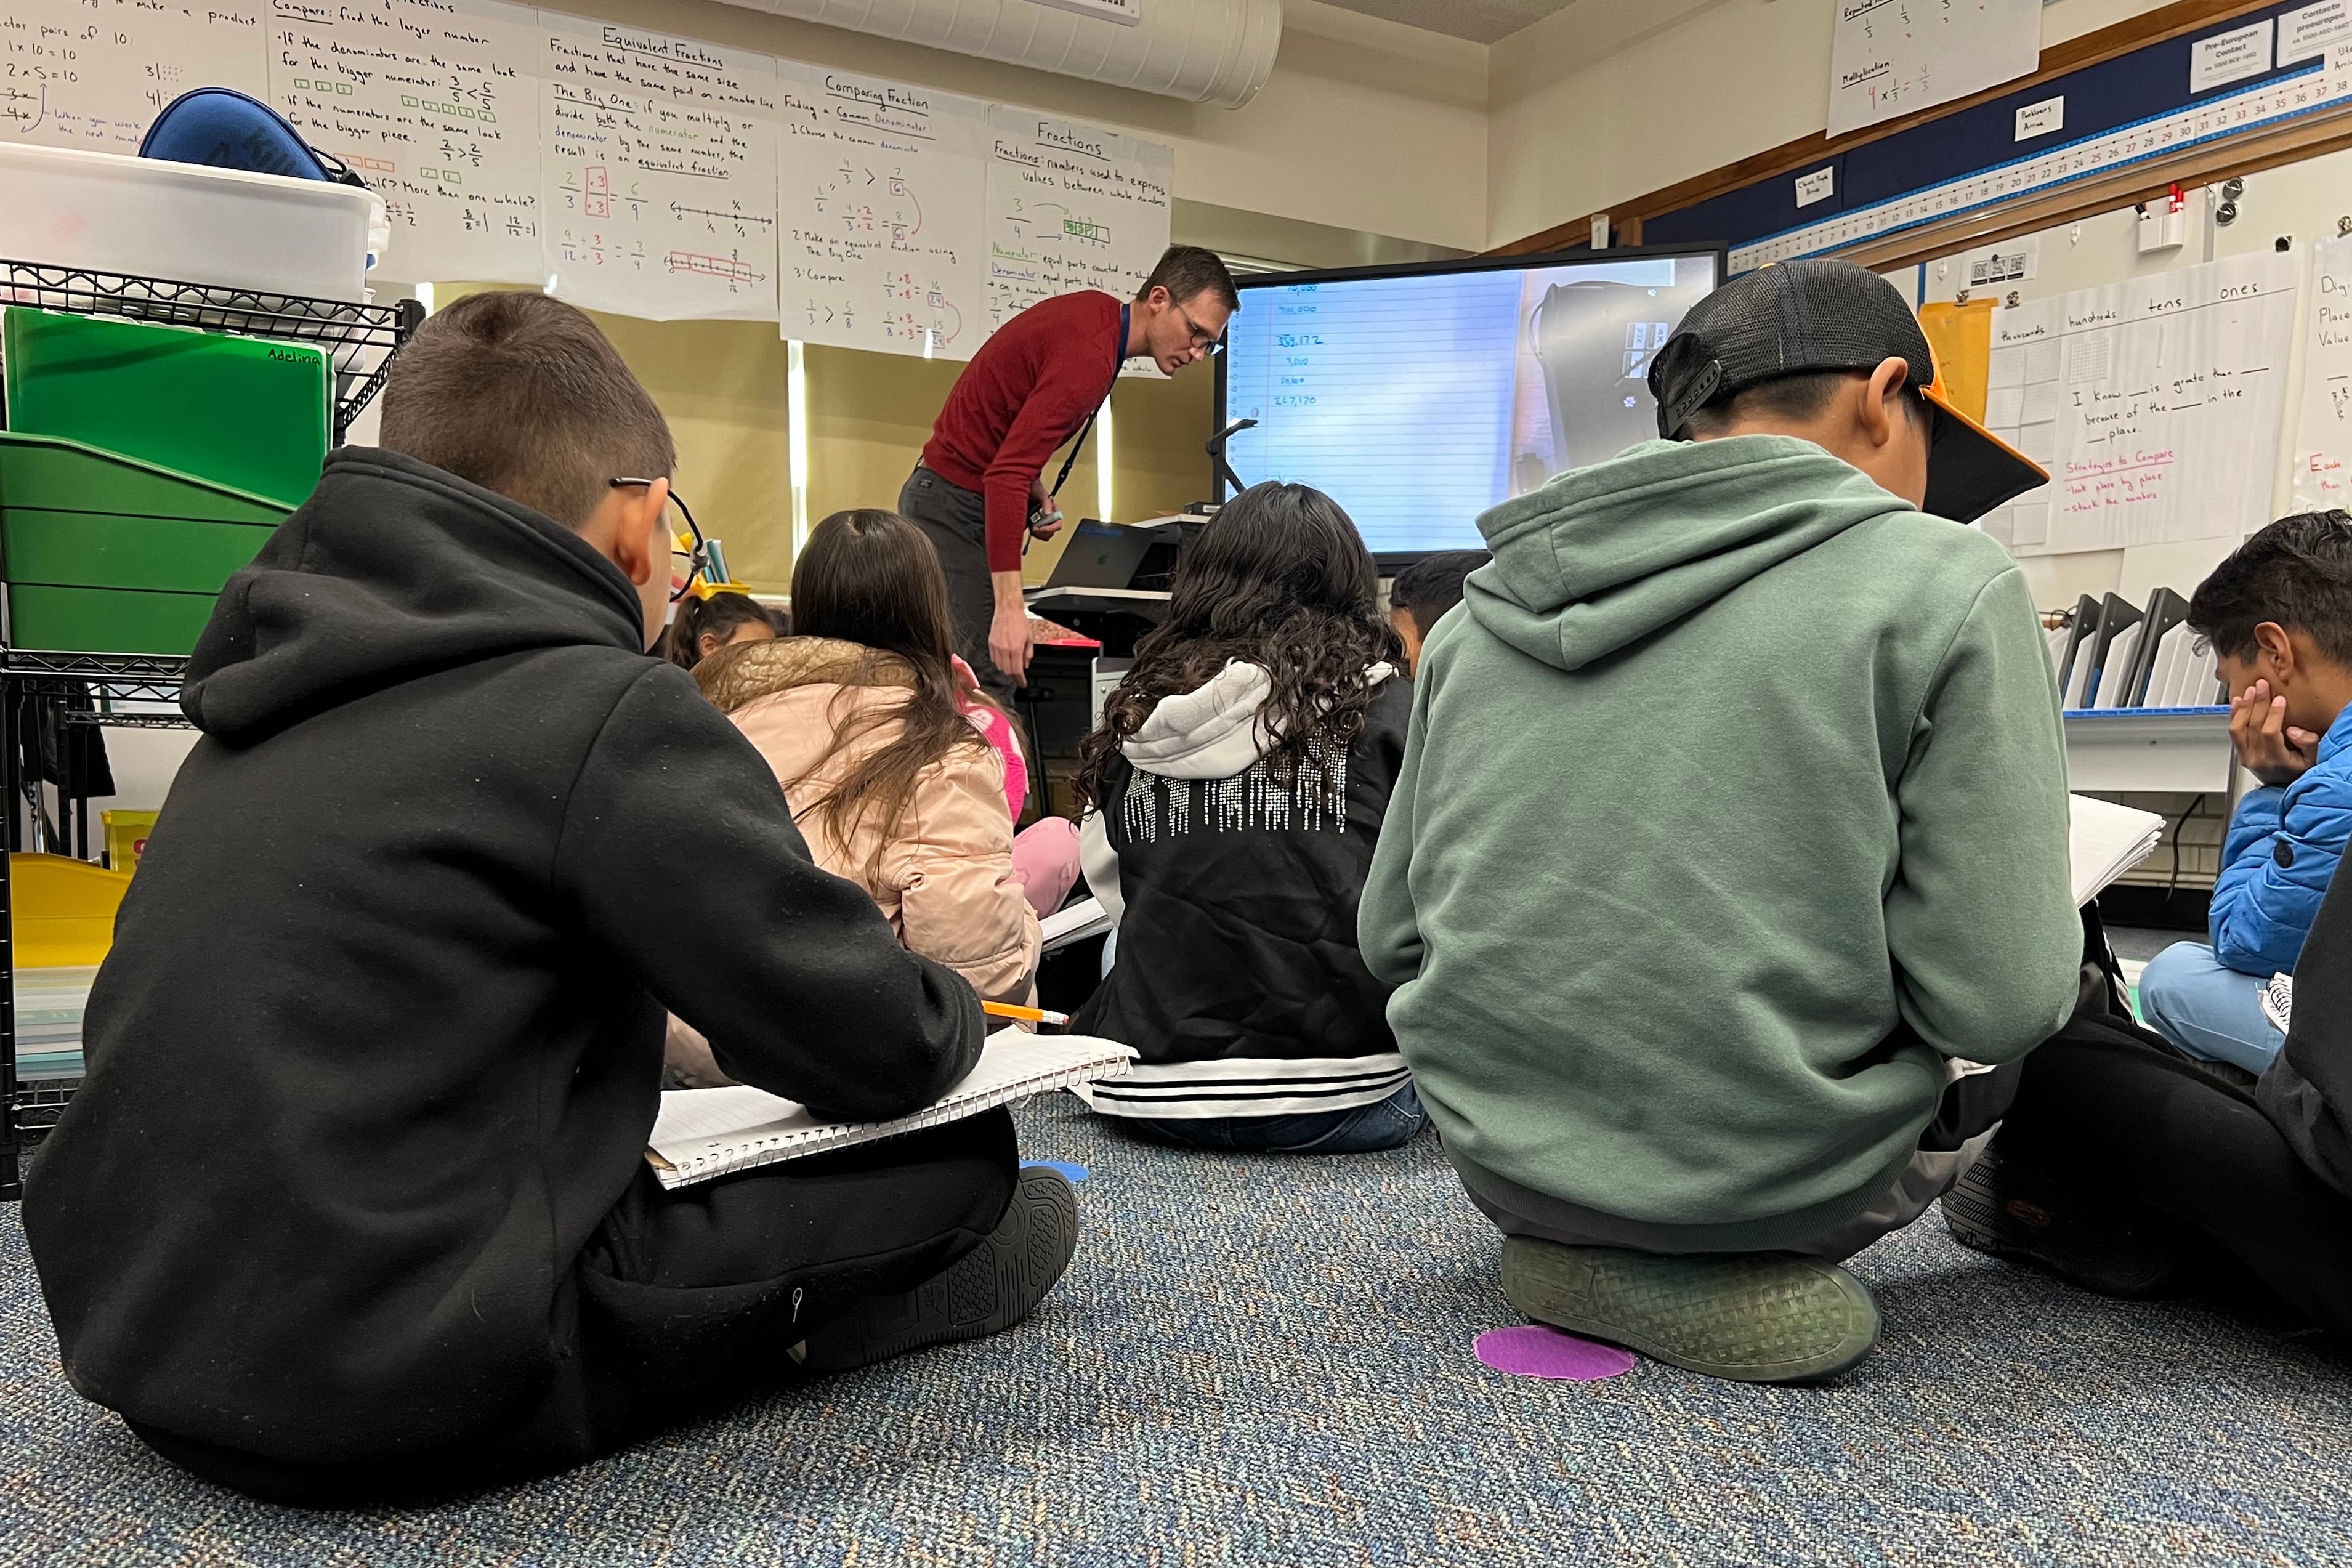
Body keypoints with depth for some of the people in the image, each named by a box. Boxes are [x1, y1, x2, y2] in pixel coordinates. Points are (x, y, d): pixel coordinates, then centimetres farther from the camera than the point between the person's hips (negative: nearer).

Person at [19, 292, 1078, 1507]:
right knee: (1009, 1207, -4)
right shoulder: (609, 716, -16)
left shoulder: (273, 702, 10)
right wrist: (950, 1010, 9)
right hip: (403, 1399, -9)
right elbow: (882, 1053, -13)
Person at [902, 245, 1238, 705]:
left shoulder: (1097, 312, 5)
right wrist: (1008, 607, -38)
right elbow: (1006, 476, -33)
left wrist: (1035, 489, 1)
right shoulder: (1090, 356, -25)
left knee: (992, 675, 10)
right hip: (954, 506, -10)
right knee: (987, 682, -13)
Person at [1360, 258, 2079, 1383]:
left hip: (1497, 1156, 5)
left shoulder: (1484, 611, 2)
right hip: (1776, 1179, -5)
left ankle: (1585, 1247, 14)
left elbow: (1393, 938, 6)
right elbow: (1997, 1001, -14)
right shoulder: (1946, 585, -11)